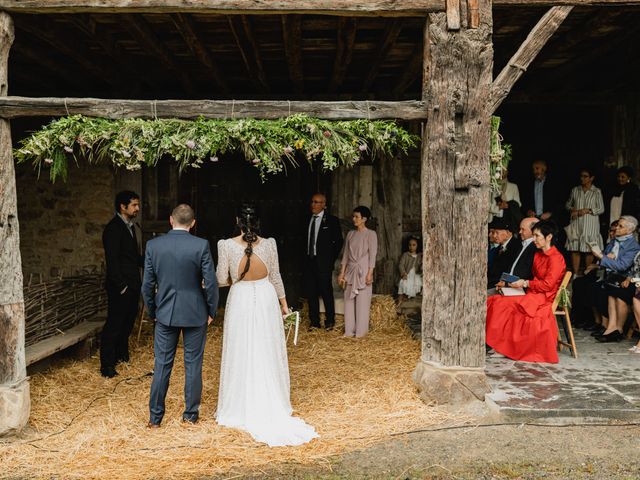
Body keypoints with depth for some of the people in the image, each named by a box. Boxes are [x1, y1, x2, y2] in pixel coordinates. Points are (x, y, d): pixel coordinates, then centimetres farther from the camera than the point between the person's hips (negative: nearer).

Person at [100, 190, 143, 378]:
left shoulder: (132, 227, 14)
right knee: (114, 325, -3)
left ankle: (122, 355, 33)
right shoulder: (113, 229, -14)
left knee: (127, 322, 18)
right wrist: (121, 285, -19)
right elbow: (112, 260, -18)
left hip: (133, 284, 9)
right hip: (120, 287, -9)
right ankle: (107, 366, 3)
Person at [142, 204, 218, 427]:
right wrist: (211, 311, 3)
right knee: (193, 364, 10)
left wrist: (152, 312, 13)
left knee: (162, 365, 11)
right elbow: (210, 282, -11)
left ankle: (155, 417, 19)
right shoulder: (201, 245, -12)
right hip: (195, 313, -2)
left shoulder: (153, 245, -5)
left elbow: (147, 285, -1)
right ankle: (191, 414, 20)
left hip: (165, 313, 2)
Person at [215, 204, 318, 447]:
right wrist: (283, 302, 15)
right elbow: (275, 277, 2)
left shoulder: (226, 245, -11)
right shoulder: (269, 244, -6)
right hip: (266, 299, 2)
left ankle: (241, 410, 17)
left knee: (241, 354, 9)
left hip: (240, 300, -1)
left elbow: (222, 279, -6)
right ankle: (271, 407, 23)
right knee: (268, 354, 12)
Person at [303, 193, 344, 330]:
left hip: (323, 262, -5)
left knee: (326, 292, -1)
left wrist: (331, 258, -2)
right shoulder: (307, 220, 12)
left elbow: (339, 241, 0)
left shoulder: (331, 220, -3)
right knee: (311, 293, 7)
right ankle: (314, 322, 15)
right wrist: (306, 257, 8)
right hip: (309, 261, 5)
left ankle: (330, 321, 11)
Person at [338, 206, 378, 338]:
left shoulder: (371, 234, -4)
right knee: (349, 301, 6)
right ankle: (349, 330, 13)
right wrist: (342, 273, 8)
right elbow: (346, 254, 12)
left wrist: (370, 273, -13)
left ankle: (361, 331, 7)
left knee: (362, 302, -1)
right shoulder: (350, 234, 11)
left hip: (363, 271, -5)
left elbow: (372, 255, -7)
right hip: (350, 271, 5)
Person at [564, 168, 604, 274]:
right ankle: (575, 274, 5)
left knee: (589, 250, 0)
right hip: (576, 224, 2)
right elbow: (568, 204, 18)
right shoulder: (575, 190, 9)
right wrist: (572, 209, -3)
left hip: (590, 225, -2)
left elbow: (601, 209, 0)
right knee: (575, 249, -1)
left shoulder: (597, 192, 1)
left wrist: (588, 210, -13)